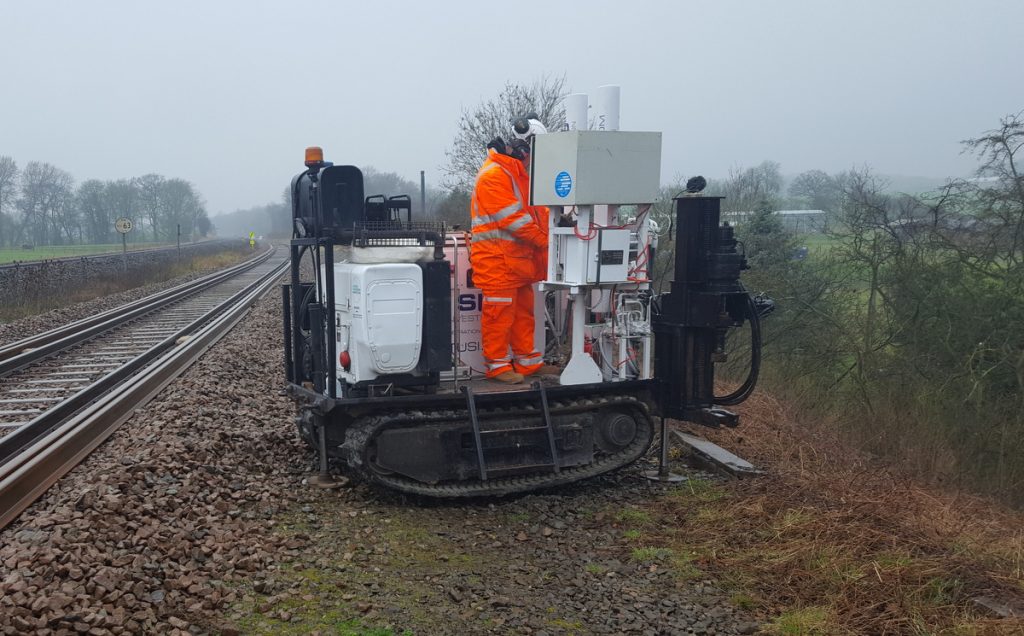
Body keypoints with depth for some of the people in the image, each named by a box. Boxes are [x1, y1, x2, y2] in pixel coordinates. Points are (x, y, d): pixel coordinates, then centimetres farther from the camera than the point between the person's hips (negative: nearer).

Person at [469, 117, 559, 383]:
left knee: (524, 310, 13)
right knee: (500, 312, -3)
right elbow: (512, 218, -20)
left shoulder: (522, 174, 18)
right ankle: (497, 365, 6)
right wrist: (543, 240, -14)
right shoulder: (493, 174, -15)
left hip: (520, 258, 10)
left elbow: (538, 211, 18)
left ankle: (529, 361, 22)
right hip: (496, 259, -10)